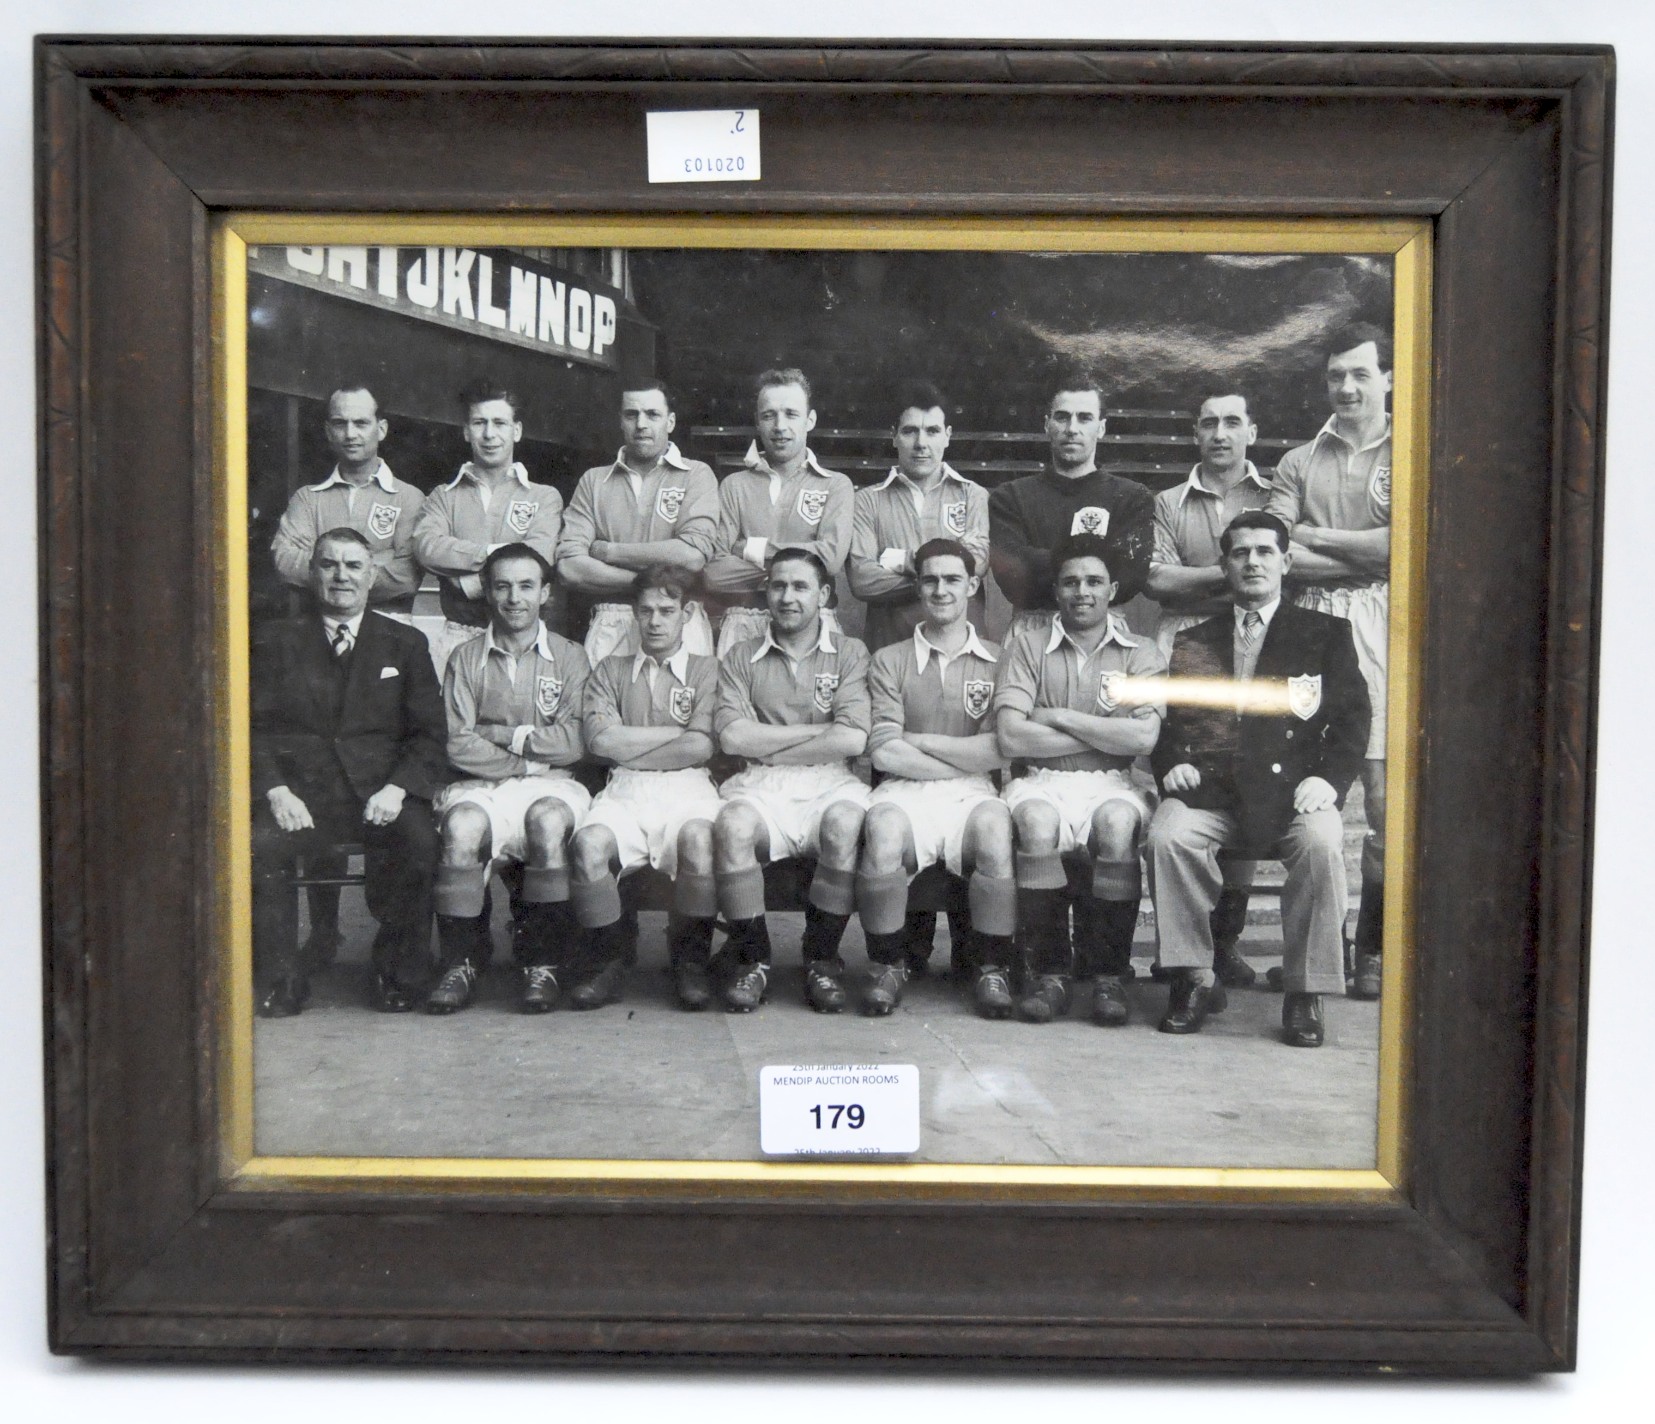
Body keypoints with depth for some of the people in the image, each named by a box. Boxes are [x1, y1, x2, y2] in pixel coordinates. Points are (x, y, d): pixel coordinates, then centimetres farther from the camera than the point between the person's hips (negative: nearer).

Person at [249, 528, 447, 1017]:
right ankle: (281, 978, -12)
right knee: (258, 844, -30)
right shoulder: (276, 641, 15)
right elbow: (258, 729, 7)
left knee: (418, 843, -31)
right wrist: (277, 791, -11)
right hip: (300, 792, 0)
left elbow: (428, 734, 8)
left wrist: (396, 788, -10)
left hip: (379, 789, 0)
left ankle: (399, 976, -10)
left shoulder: (405, 644, 15)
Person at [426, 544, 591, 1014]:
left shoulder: (569, 657, 12)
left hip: (551, 784, 0)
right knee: (462, 825, -33)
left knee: (548, 819, -35)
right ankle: (461, 962, -22)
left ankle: (543, 962, -25)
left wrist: (502, 735, -2)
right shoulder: (466, 658, 13)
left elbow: (574, 742, -1)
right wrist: (526, 761, -6)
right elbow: (457, 746, 1)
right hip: (482, 785, 0)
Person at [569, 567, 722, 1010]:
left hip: (688, 786, -1)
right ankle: (610, 953, -9)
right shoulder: (610, 670, 23)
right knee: (589, 843, -32)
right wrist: (677, 733, 3)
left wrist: (630, 747, 3)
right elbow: (601, 739, 4)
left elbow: (701, 747, 0)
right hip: (625, 790, 1)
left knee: (699, 839, -37)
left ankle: (690, 954, -14)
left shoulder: (707, 670, 18)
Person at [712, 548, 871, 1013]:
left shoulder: (849, 654, 11)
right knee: (733, 826, -33)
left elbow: (852, 739, -4)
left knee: (845, 823, -35)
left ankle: (822, 956, -14)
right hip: (760, 785, 1)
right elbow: (732, 736, -3)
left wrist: (767, 746, -2)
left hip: (828, 782, 0)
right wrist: (819, 730, -3)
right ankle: (751, 957, -13)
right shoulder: (740, 658, 14)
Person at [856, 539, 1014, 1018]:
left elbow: (1000, 750, 0)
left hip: (972, 792, 0)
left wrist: (920, 741, -1)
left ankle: (992, 968, -15)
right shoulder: (889, 661, 13)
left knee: (995, 829, -34)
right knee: (884, 831, -34)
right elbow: (884, 752, -1)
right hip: (905, 790, 0)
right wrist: (966, 759, -2)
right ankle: (888, 967, -14)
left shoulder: (999, 662, 14)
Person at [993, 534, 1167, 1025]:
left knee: (1117, 821, -34)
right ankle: (1048, 970, -19)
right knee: (1037, 821, -34)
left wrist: (1059, 717, -6)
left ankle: (1108, 972, -19)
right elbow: (1012, 737, -6)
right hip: (1042, 781, 0)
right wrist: (1106, 735, -3)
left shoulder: (1141, 654, 10)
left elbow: (1143, 737, -7)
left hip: (1112, 784, 1)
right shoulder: (1027, 644, 8)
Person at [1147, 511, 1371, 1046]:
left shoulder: (1326, 633, 16)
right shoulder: (1192, 641, 23)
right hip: (1210, 790, 2)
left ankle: (1305, 994, -19)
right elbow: (1165, 721, 19)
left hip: (1291, 790, -1)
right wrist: (1172, 763, -4)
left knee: (1321, 842, -34)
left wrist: (1329, 778, -11)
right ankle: (1195, 979, -15)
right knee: (1167, 834, -30)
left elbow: (1352, 719, 7)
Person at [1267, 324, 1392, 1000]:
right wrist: (1364, 558, -4)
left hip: (1381, 632, -2)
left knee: (1388, 800, -7)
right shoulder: (1299, 463, 18)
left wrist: (1317, 537, 2)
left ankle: (1374, 951, 3)